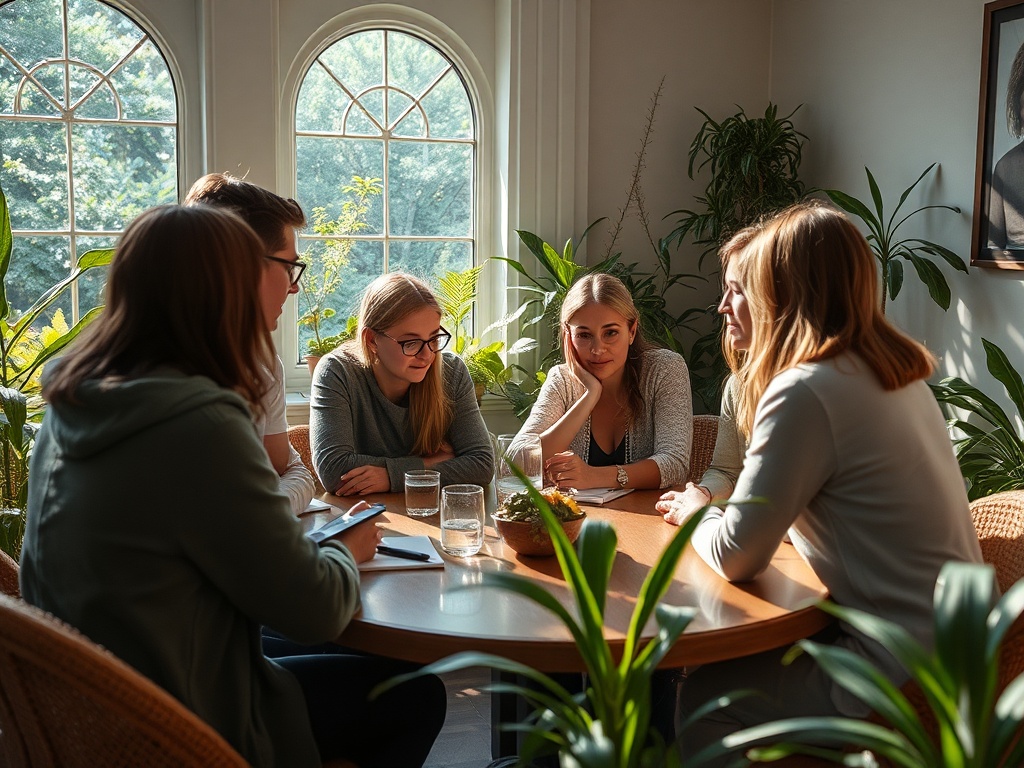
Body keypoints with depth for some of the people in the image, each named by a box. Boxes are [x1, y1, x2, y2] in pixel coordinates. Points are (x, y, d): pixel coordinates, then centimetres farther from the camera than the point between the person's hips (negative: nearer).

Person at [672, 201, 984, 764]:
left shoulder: (808, 391, -21)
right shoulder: (896, 370, 6)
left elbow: (736, 556, -16)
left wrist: (696, 511, 3)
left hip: (904, 670, -9)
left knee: (702, 694, 1)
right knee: (742, 654, 17)